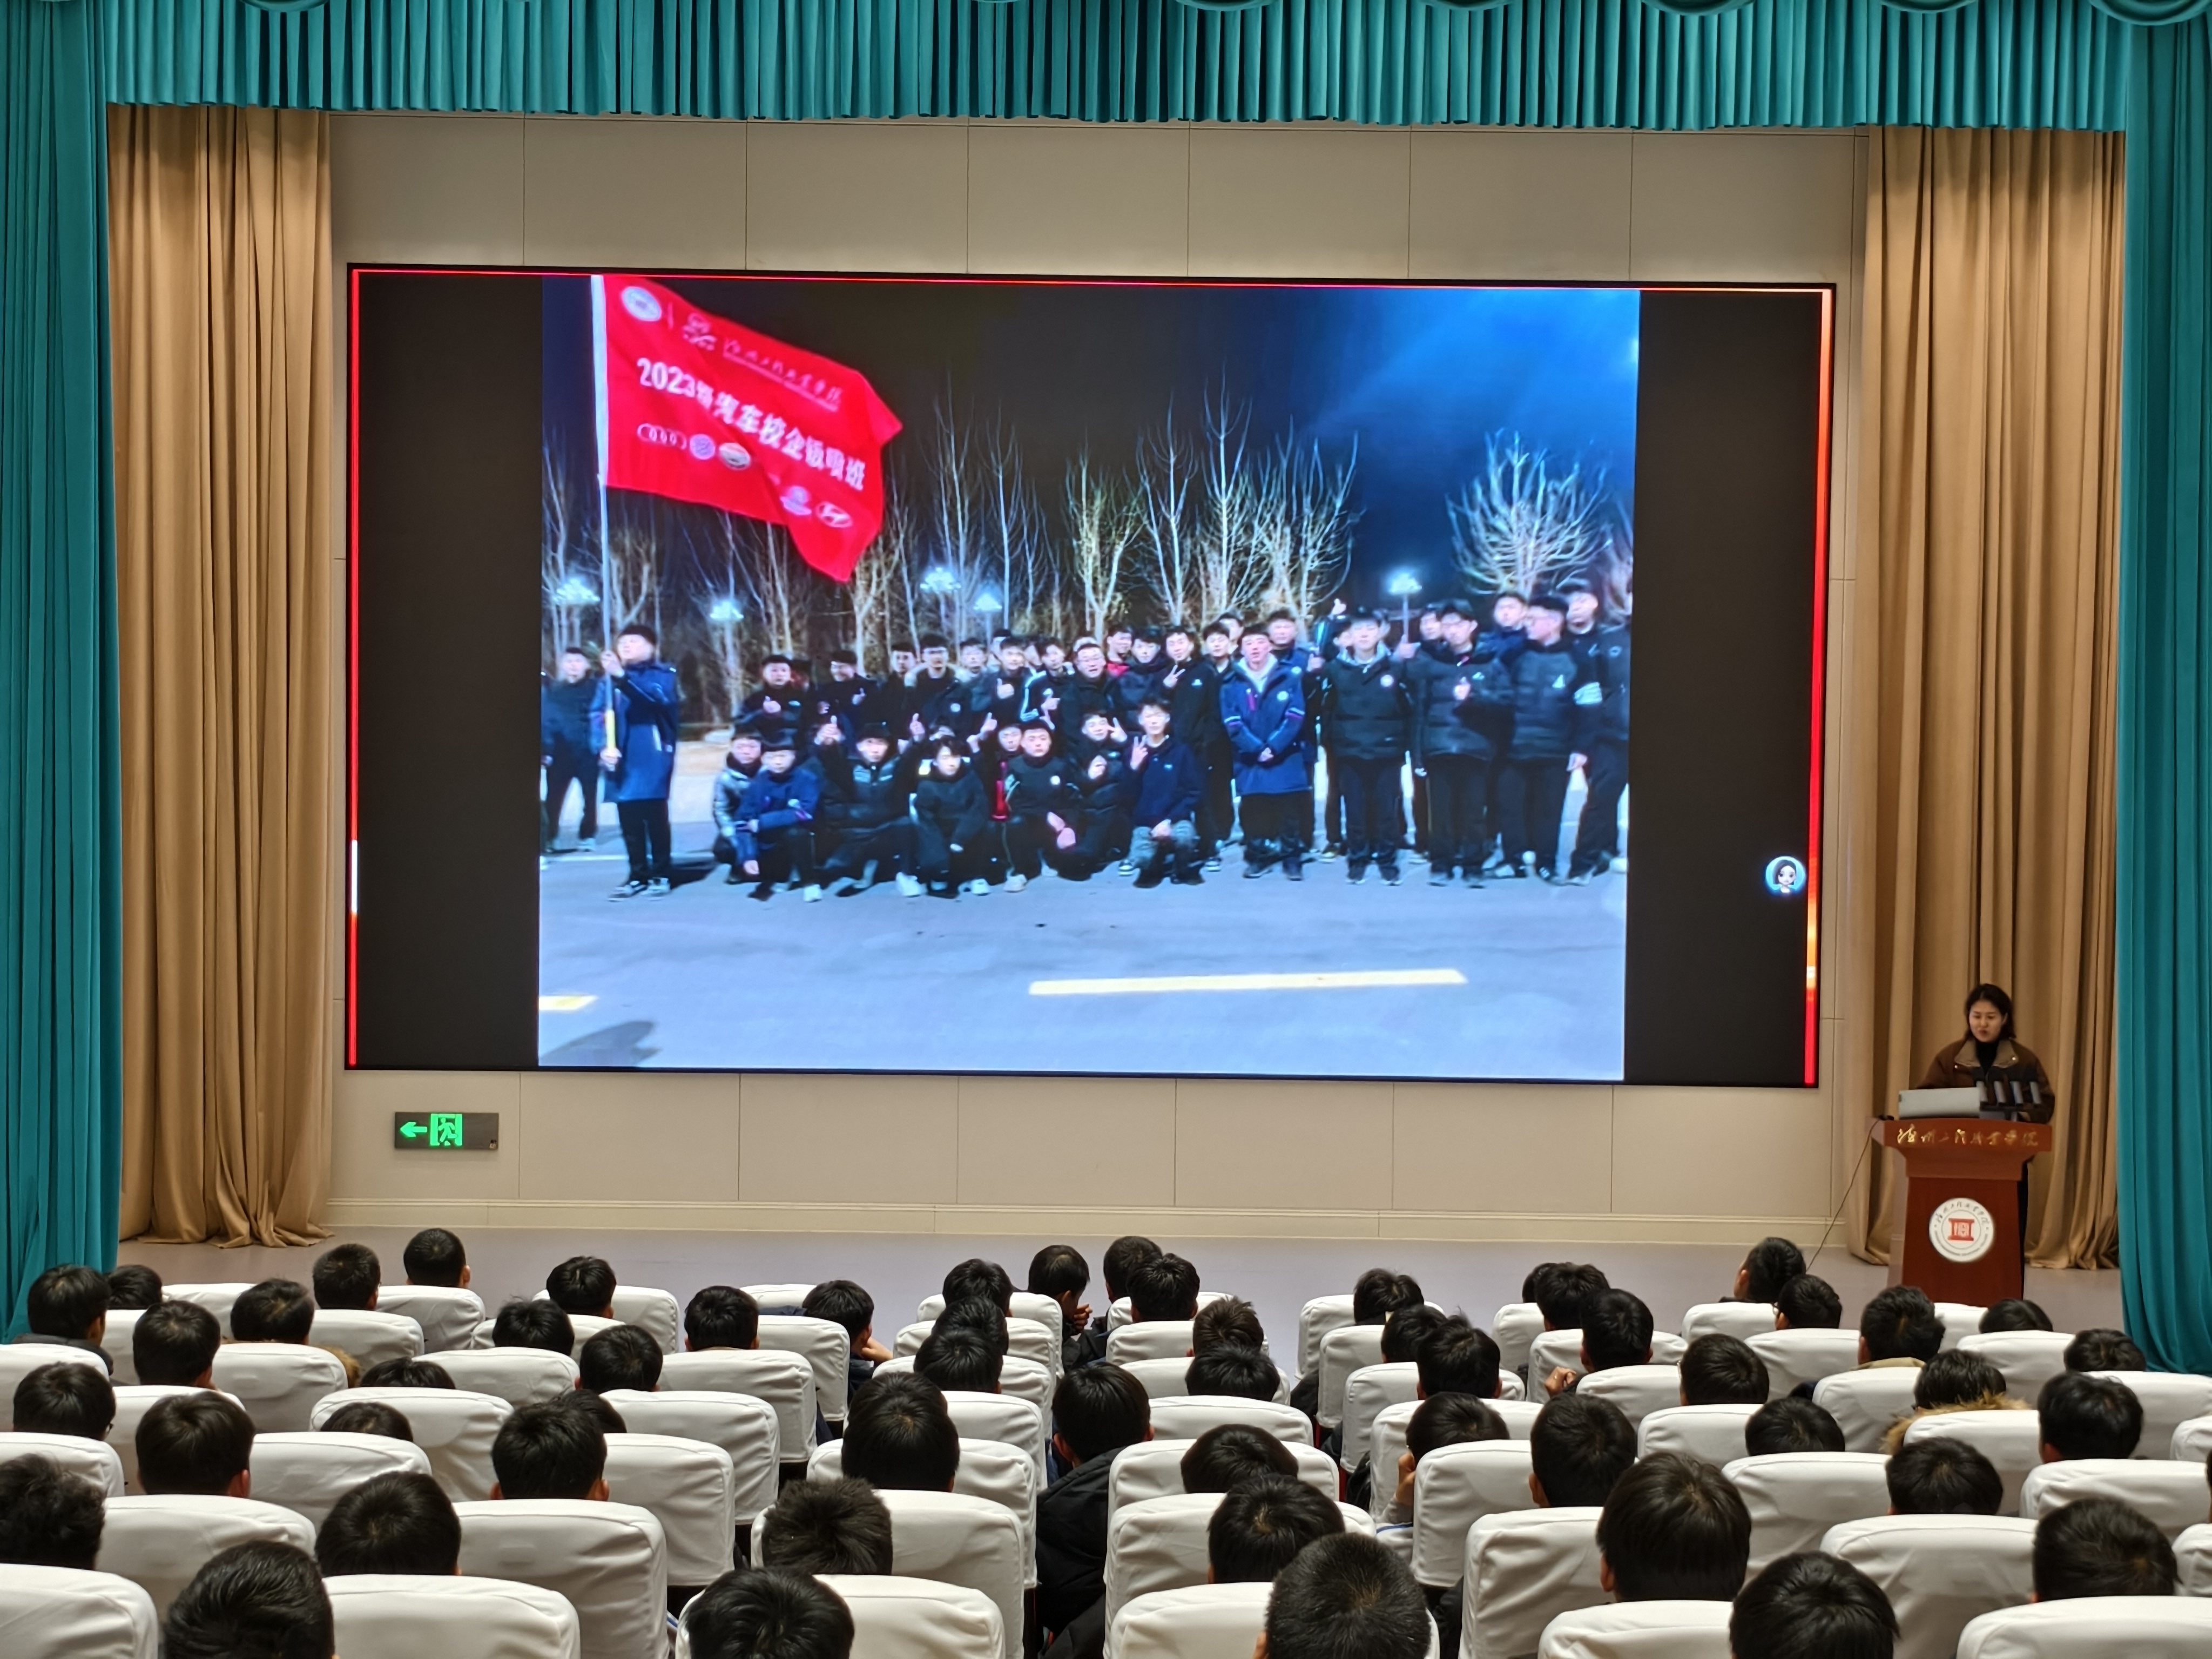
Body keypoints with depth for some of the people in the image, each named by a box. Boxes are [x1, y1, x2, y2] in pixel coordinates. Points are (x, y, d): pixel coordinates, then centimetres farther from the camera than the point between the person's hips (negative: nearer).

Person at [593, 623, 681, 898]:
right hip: (622, 760, 4)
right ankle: (638, 875, 17)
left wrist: (623, 677, -37)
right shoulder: (609, 679, 10)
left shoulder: (663, 674, -1)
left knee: (655, 818, -1)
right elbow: (597, 714, 2)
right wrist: (603, 747, -16)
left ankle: (661, 874, 8)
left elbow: (657, 697, -23)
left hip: (652, 759, -4)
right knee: (629, 821, 8)